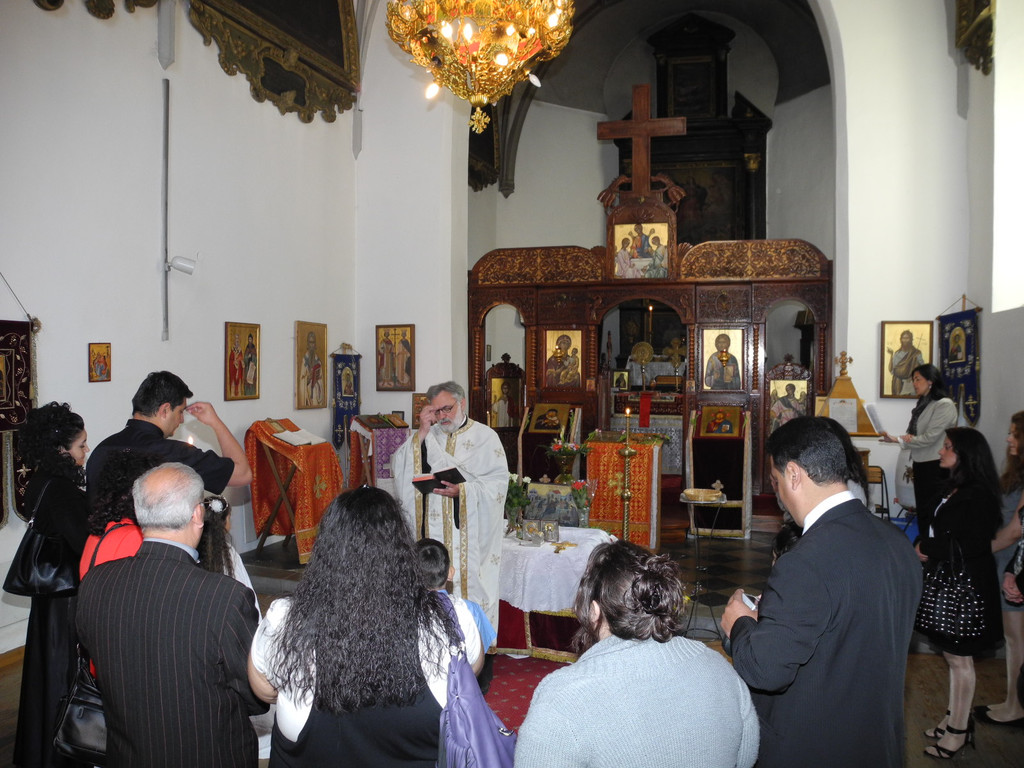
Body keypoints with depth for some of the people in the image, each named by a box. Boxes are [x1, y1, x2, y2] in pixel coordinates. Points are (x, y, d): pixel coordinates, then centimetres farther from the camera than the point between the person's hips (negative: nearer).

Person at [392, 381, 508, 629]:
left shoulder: (485, 437, 2)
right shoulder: (427, 436, 12)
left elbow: (499, 481, -7)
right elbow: (398, 468, -1)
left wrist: (462, 491, -21)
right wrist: (422, 433, -10)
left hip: (470, 533, -3)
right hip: (432, 531, 3)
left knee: (469, 585, 0)